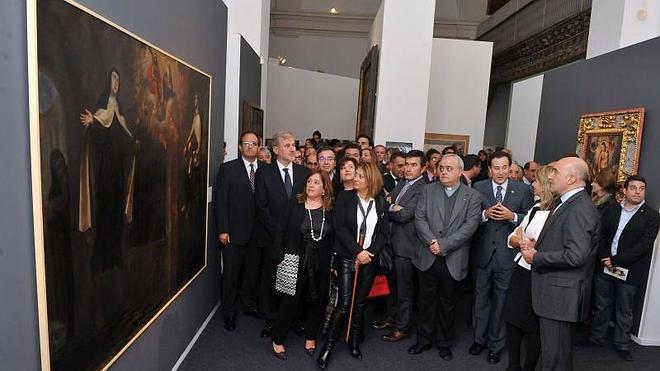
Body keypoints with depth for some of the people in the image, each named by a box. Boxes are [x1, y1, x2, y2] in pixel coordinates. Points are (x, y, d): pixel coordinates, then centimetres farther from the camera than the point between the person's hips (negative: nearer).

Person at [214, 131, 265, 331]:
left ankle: (250, 305, 35)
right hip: (234, 231, -2)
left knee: (252, 271, 15)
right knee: (231, 273, 7)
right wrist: (222, 230, -11)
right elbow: (220, 201, -5)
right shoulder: (228, 168, -3)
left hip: (257, 231, 3)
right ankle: (229, 313, 24)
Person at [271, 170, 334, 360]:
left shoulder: (330, 208, -1)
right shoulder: (295, 203, -3)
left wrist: (332, 262, -1)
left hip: (321, 264, 2)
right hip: (297, 261, -2)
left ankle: (310, 337, 35)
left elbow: (334, 237, 3)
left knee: (317, 300, 14)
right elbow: (284, 231, -1)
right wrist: (284, 256, -4)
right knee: (290, 299, 4)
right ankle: (278, 340, 22)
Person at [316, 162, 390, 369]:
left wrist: (370, 252, -10)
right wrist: (357, 251, -16)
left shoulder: (381, 202, 4)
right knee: (344, 303, -7)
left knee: (360, 303, 11)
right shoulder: (344, 198, -3)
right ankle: (328, 346, 7)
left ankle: (354, 342, 28)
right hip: (347, 257, -3)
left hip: (370, 259, 3)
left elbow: (384, 232, 3)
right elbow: (340, 228, -11)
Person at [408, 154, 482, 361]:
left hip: (453, 260, -1)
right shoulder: (429, 191, 4)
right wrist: (431, 242, -17)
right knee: (427, 300, 13)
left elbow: (469, 226, -11)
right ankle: (424, 340, 30)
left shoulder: (473, 197, -1)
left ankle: (445, 343, 31)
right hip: (427, 257, 2)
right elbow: (419, 218, -3)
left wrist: (443, 245, -17)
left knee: (448, 303, 13)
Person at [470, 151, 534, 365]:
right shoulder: (478, 188, 0)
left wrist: (512, 216, -21)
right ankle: (479, 339, 34)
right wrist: (485, 214, -19)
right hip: (482, 253, 1)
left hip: (507, 255, -1)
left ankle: (495, 345, 29)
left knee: (500, 301, 12)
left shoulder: (523, 191, -2)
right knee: (481, 298, 15)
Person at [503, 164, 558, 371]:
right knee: (512, 321, 14)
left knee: (532, 327, 10)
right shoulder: (536, 208, 9)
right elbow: (513, 238, 9)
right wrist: (519, 241, -11)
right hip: (521, 272, 7)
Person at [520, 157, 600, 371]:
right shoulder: (569, 204, 13)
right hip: (556, 292, 10)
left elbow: (576, 255, -27)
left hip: (561, 295, -10)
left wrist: (536, 257, -16)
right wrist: (536, 246, 4)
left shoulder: (580, 208, -19)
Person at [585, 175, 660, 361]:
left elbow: (644, 245, -12)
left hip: (629, 271, -2)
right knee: (601, 305, 14)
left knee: (624, 310, 11)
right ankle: (596, 337, 29)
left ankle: (622, 344, 27)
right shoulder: (611, 209, 4)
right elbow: (601, 234, 4)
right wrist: (604, 258, -9)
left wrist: (616, 260, -16)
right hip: (605, 267, 3)